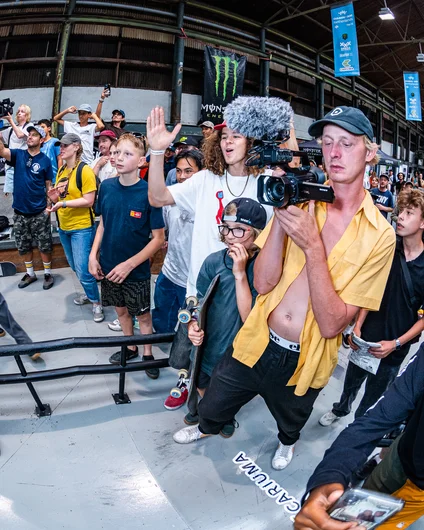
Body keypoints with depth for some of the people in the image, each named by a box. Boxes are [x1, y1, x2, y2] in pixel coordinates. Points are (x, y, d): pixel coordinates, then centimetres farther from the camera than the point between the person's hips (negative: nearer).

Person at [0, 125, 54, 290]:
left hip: (39, 212, -3)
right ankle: (30, 273, 29)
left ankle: (48, 273, 21)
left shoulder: (45, 160, -4)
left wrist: (49, 206, -7)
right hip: (20, 211, 3)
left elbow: (49, 186, -1)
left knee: (44, 245, 5)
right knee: (23, 246, 13)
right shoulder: (18, 154, 2)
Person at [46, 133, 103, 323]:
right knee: (75, 268, 18)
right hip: (64, 227, 8)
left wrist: (63, 204, -24)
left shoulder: (84, 170, -14)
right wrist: (55, 196, -4)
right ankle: (89, 293, 38)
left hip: (82, 227, -8)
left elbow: (89, 201, -19)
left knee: (83, 269, -6)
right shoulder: (61, 170, 9)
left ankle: (96, 302, 11)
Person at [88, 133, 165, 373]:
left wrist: (129, 264, -19)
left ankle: (148, 354, 34)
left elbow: (158, 238, -15)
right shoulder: (107, 187, -5)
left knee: (143, 314, 13)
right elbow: (103, 223, 8)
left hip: (136, 270, -4)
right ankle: (130, 347, 43)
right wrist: (93, 255, -2)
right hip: (108, 266, 4)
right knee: (121, 309, 21)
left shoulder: (149, 192, -18)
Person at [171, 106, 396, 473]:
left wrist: (313, 246, -31)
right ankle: (206, 429, 57)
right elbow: (263, 283, -15)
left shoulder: (379, 235, -15)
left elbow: (331, 324, -21)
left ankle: (286, 442, 65)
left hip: (305, 360, -1)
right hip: (257, 343, 2)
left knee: (290, 422, 29)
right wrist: (280, 215, -27)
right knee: (211, 409, 21)